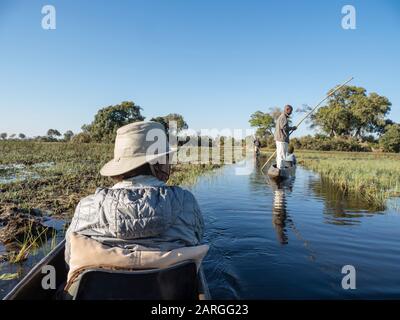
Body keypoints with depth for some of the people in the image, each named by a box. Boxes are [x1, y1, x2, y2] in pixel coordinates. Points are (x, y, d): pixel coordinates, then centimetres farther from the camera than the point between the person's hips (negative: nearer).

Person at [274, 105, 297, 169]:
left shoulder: (280, 117, 22)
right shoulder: (283, 117, -10)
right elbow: (284, 127, -23)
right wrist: (292, 128, -8)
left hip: (278, 139, 10)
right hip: (282, 139, -10)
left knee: (279, 155, 10)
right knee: (282, 156, -10)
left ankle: (278, 168, 13)